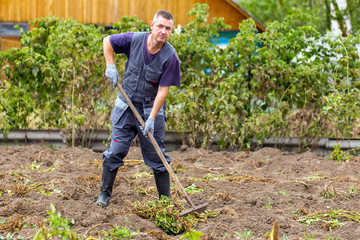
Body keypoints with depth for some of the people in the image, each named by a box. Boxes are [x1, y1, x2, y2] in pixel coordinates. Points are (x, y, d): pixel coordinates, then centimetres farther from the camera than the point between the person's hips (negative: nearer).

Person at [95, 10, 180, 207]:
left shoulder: (170, 56, -16)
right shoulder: (135, 40, -11)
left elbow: (163, 90, -15)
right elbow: (107, 41, 7)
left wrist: (152, 118, -20)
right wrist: (110, 66, -4)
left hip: (151, 109, -1)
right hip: (126, 106, 2)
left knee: (156, 155, 2)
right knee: (116, 150, 1)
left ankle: (166, 199, 12)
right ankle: (104, 194, 13)